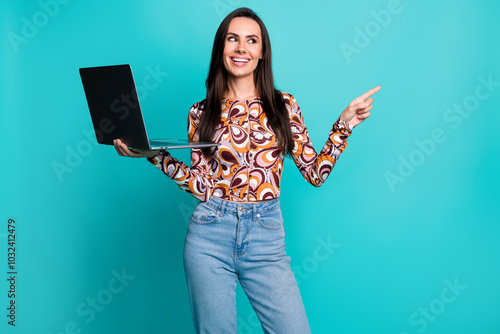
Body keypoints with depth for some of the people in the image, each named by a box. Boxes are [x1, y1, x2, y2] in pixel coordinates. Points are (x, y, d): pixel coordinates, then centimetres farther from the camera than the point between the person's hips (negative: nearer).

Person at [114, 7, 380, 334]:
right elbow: (202, 185, 0)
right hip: (210, 234, 0)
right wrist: (153, 154, -5)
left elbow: (316, 173, 3)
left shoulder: (284, 105, 5)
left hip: (266, 236, 0)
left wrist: (344, 124, -3)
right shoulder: (202, 113, 5)